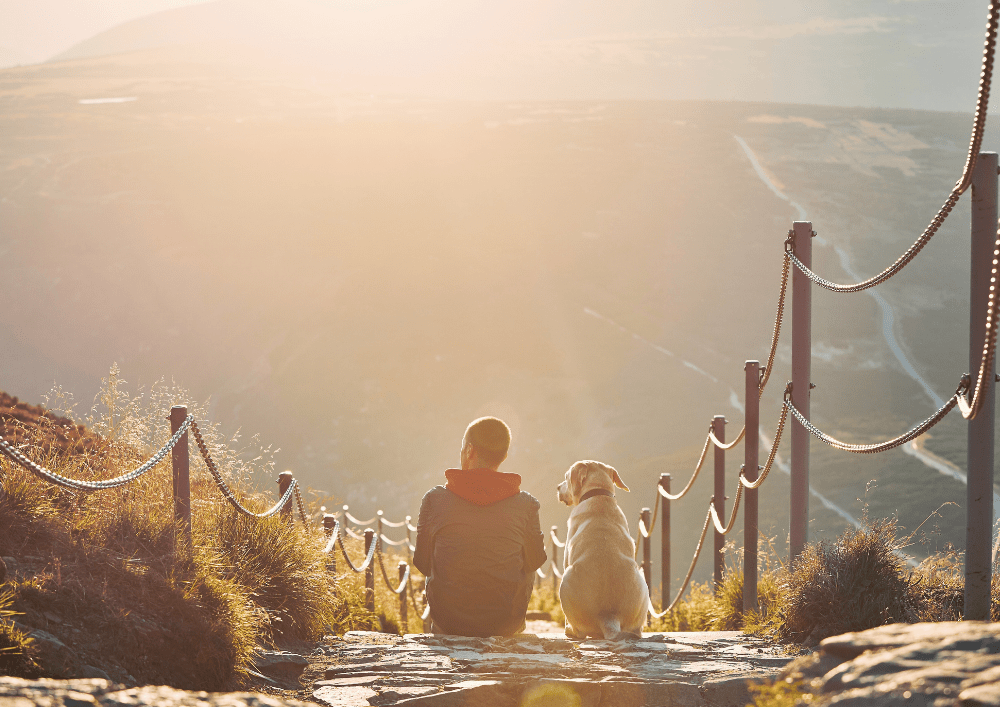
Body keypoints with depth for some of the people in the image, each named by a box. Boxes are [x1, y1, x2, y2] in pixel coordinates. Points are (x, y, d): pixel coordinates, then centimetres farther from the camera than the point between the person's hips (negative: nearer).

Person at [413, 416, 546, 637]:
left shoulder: (435, 498, -9)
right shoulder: (525, 504, -9)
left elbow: (422, 562, 1)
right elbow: (536, 561, 6)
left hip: (447, 619, 0)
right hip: (505, 624, 0)